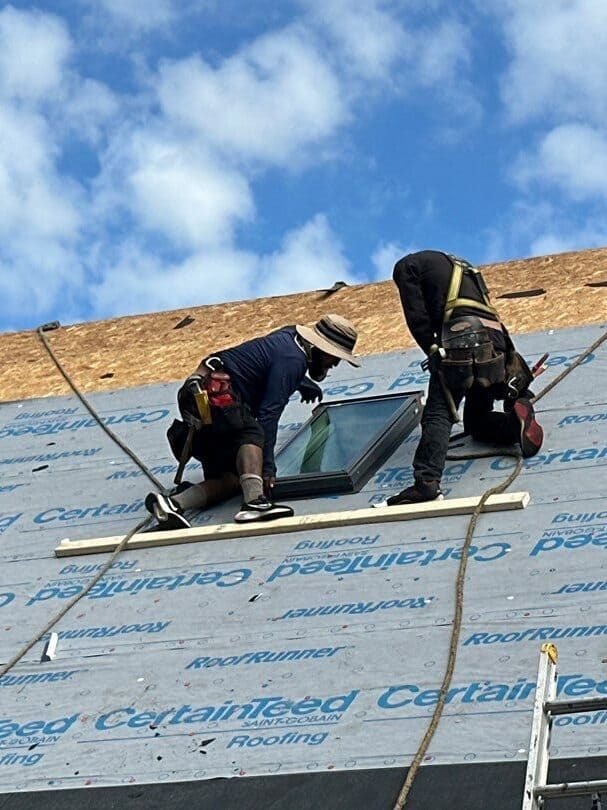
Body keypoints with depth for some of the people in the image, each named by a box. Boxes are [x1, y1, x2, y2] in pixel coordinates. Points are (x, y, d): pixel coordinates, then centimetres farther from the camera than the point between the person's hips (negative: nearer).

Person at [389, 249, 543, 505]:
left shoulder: (407, 266, 16)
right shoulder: (462, 267, 38)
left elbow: (416, 316, 1)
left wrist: (433, 351, 3)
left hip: (460, 338, -7)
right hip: (495, 340, 7)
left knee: (438, 415, -17)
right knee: (477, 422, 19)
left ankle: (427, 481, -34)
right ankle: (517, 417, -8)